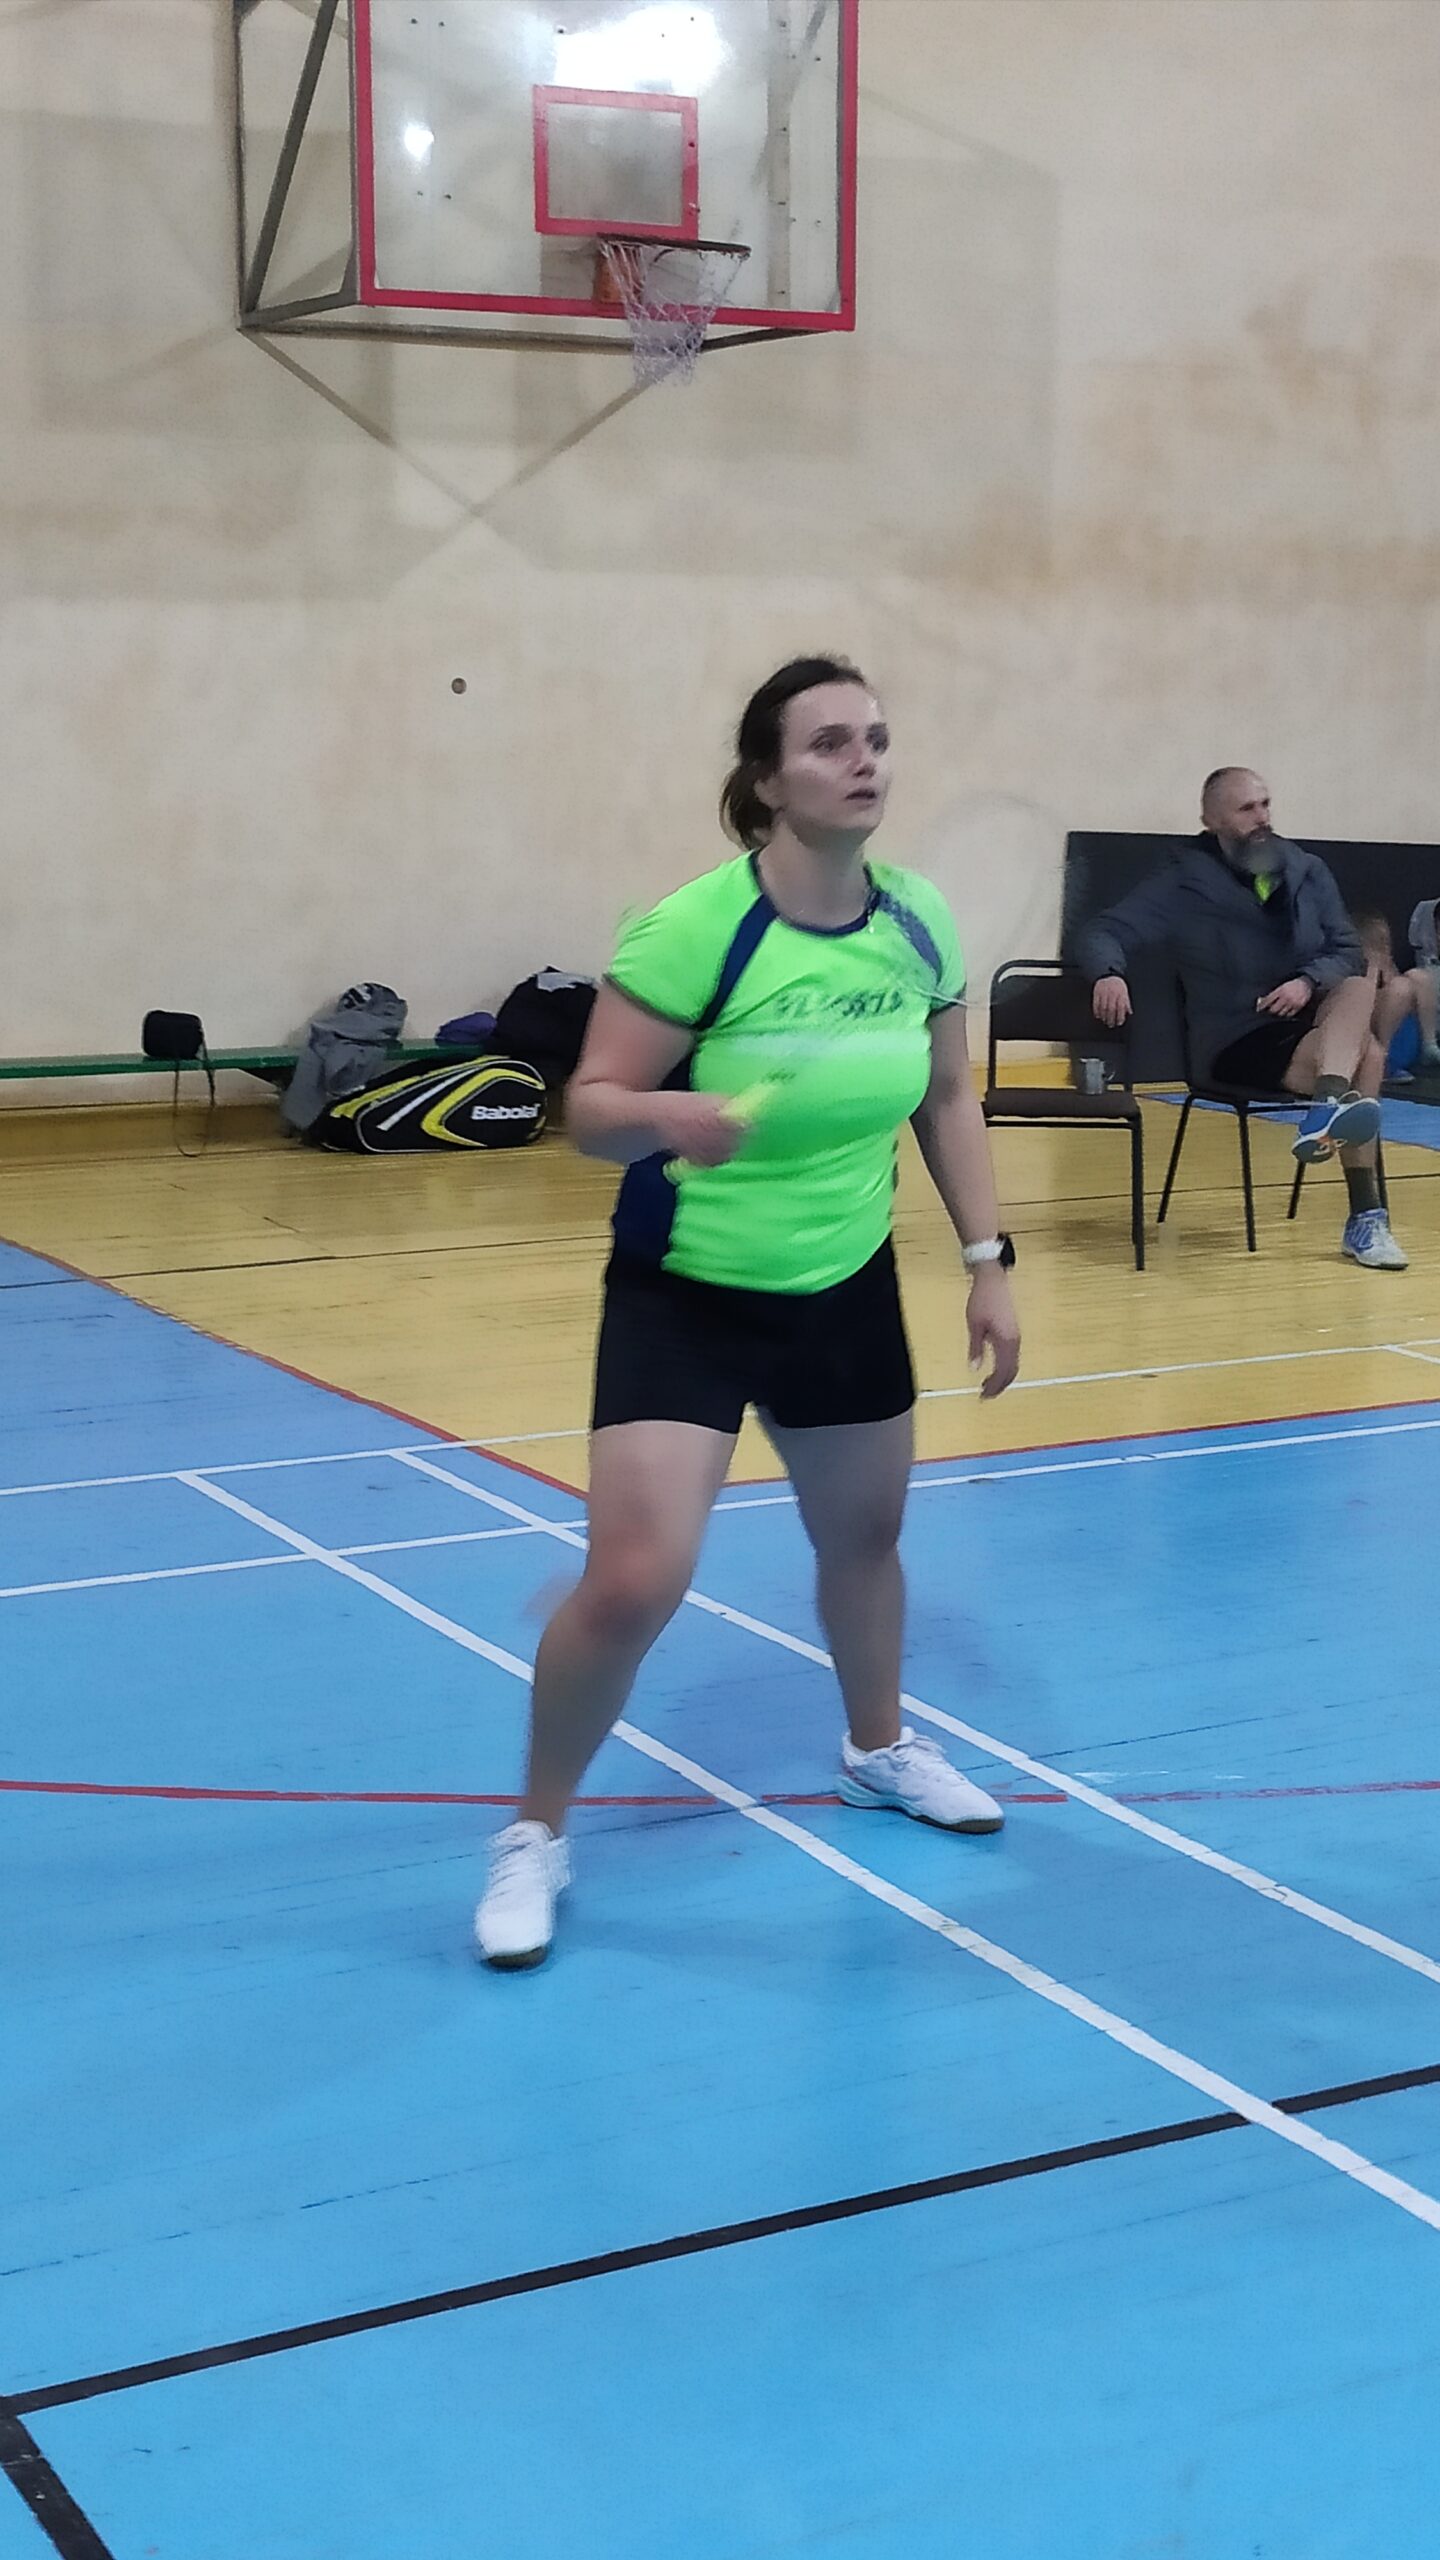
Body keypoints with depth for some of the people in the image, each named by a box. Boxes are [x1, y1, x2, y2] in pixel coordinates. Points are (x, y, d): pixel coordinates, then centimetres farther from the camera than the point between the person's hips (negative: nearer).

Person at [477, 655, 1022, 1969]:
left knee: (865, 1533, 22)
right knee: (632, 1581, -14)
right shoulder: (693, 926, -23)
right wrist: (670, 1118, -41)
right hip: (683, 1297, -5)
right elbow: (590, 1106, -20)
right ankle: (536, 1833, 10)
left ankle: (879, 1748, 51)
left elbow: (948, 1103, 7)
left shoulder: (921, 924, -6)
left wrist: (989, 1262, 4)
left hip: (848, 1292, 5)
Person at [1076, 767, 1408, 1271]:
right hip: (1235, 1041, -5)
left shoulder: (1308, 872, 11)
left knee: (1358, 988, -30)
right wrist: (1109, 974, -28)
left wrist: (1310, 982, -13)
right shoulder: (1185, 883, 0)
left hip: (1309, 1022, 5)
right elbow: (1102, 934, -3)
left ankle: (1328, 1113, -48)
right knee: (1364, 1054, -30)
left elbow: (1349, 952, 10)